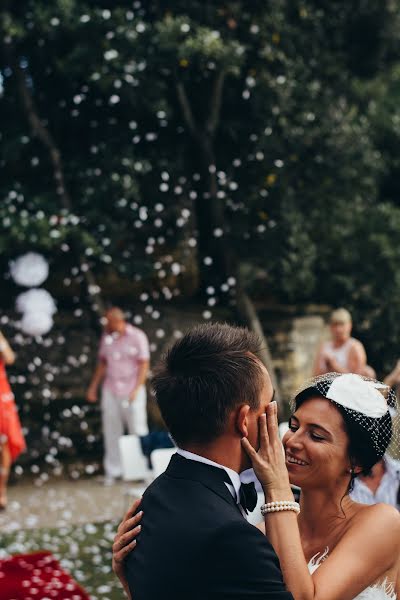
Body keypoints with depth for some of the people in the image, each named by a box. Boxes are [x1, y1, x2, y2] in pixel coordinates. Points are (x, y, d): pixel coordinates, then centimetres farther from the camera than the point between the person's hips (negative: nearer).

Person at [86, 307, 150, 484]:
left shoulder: (137, 336, -4)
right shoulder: (106, 337, 9)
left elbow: (144, 365, -5)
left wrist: (136, 390, -14)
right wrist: (93, 386, 13)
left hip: (131, 391, -4)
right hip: (110, 390, 4)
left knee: (138, 430, -2)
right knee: (111, 431, 5)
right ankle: (113, 471, 12)